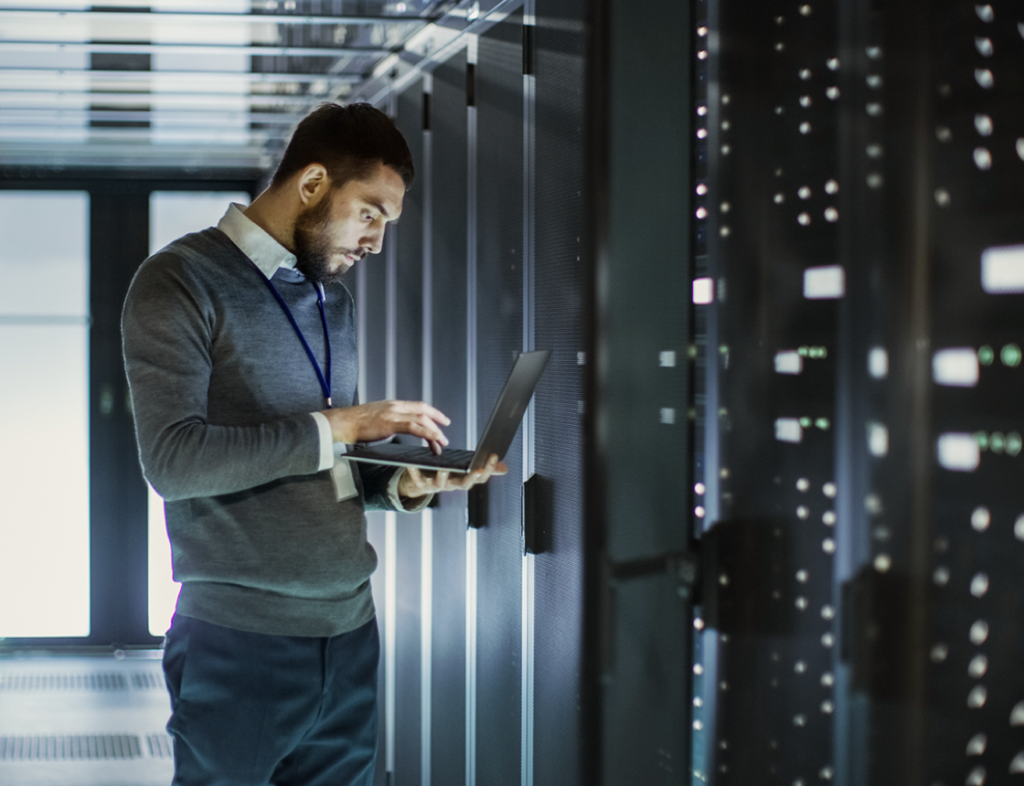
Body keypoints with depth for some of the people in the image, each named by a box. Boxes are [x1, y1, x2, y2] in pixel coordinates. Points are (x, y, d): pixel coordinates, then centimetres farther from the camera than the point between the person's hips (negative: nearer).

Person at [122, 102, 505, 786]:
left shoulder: (334, 300, 17)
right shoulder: (182, 283, -6)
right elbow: (173, 459, -17)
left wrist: (403, 484, -2)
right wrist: (338, 427, -16)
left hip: (349, 633, 7)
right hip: (241, 644, -6)